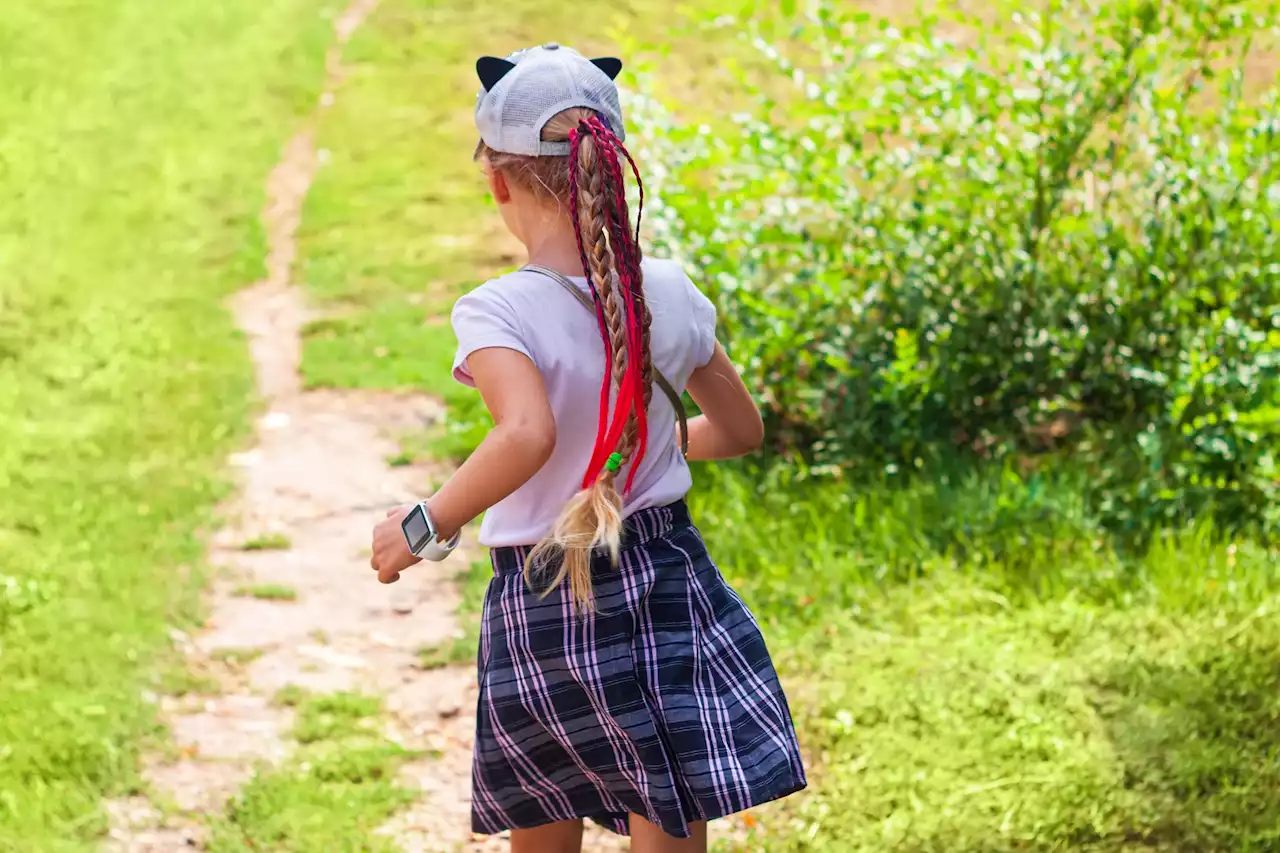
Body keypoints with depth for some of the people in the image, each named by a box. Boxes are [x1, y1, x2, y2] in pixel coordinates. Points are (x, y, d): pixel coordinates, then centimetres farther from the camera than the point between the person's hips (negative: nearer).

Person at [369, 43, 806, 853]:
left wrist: (425, 526, -25)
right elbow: (742, 428, 10)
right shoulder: (668, 293, -2)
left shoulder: (498, 311, -17)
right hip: (666, 585, 3)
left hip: (543, 609, -3)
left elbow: (527, 436, -35)